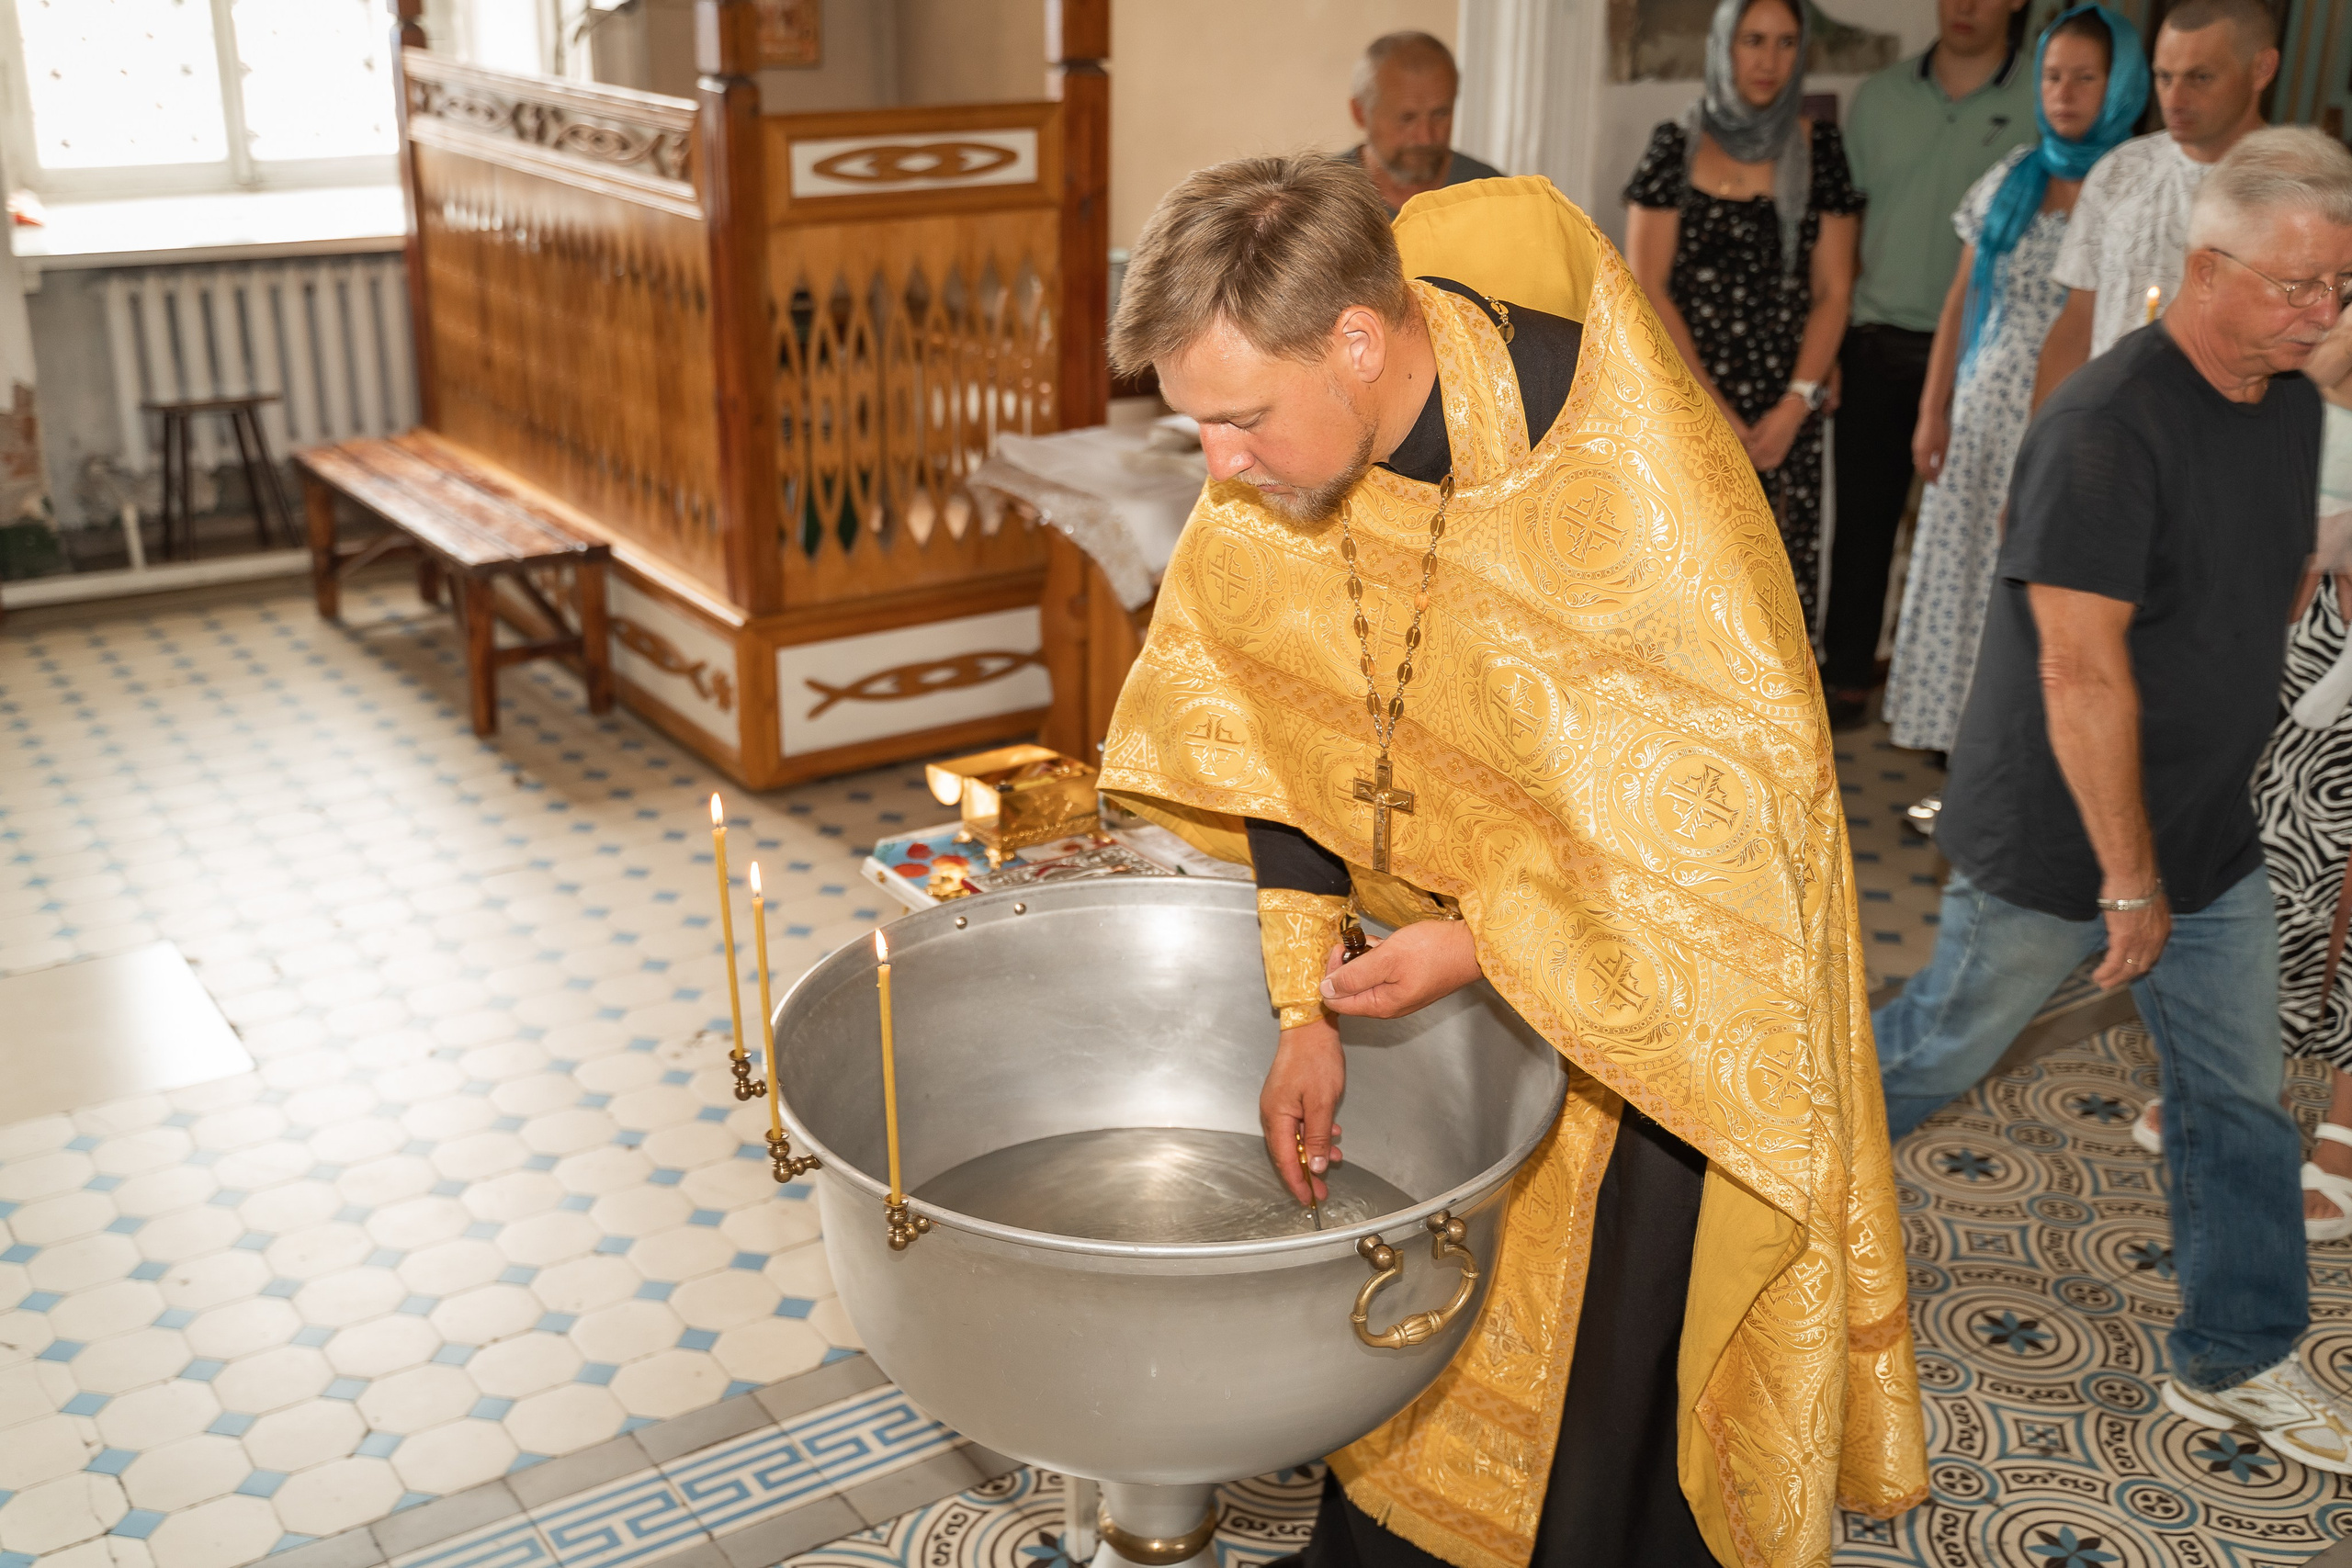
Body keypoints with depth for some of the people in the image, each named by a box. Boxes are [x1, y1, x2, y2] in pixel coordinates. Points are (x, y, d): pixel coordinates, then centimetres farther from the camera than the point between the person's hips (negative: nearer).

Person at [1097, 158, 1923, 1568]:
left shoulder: (1619, 460, -32)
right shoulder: (1277, 467, -15)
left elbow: (1739, 769, -26)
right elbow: (1280, 742, -4)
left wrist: (1488, 940, -28)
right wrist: (1305, 1007, -8)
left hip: (1664, 936, -5)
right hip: (1458, 917, 5)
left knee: (1614, 1337, 8)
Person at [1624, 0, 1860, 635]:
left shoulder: (1819, 150, 8)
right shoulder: (1675, 146, 2)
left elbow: (1832, 290, 6)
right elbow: (1647, 289, -3)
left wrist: (1795, 405, -7)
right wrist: (1715, 411, -8)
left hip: (1787, 410, 2)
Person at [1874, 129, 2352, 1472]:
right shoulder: (2108, 427, -25)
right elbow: (2083, 672, -26)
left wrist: (2221, 783, 17)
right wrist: (2129, 882, -22)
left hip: (2213, 838, 8)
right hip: (2056, 841, -7)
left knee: (2243, 1097, 13)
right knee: (1944, 1049, 10)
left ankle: (2238, 1362, 29)